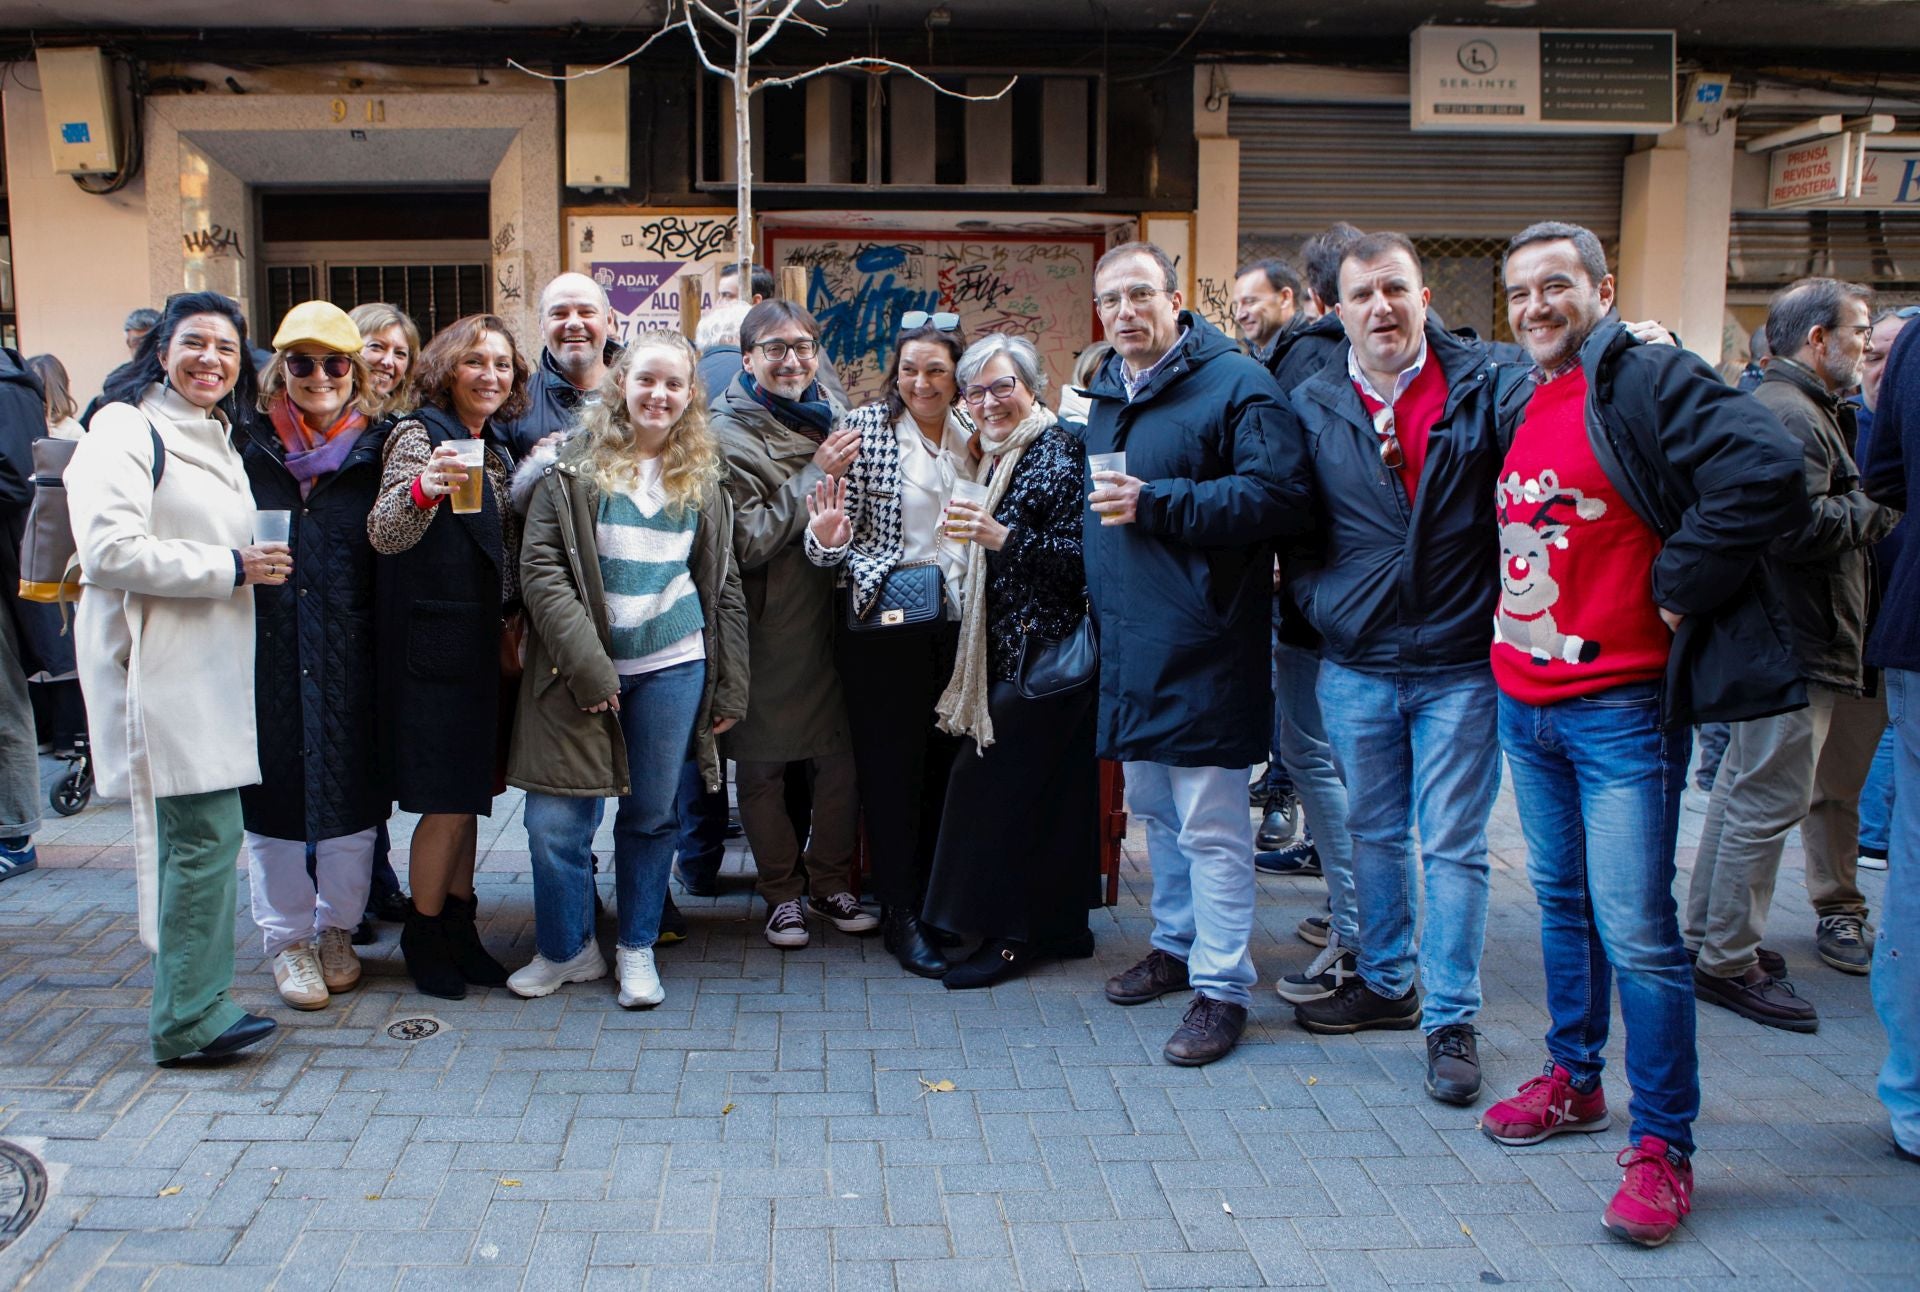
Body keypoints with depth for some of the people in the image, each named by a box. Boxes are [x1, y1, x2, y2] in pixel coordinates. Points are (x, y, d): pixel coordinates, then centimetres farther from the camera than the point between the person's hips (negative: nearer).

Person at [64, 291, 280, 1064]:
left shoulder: (218, 440, 22)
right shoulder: (126, 431, -6)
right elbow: (111, 549, -18)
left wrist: (255, 564, 14)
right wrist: (228, 567, -15)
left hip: (213, 666, 9)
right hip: (160, 669, -9)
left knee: (208, 834, 11)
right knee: (200, 835, -12)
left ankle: (192, 1003, 21)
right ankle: (189, 1021, -3)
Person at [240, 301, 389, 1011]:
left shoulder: (377, 452, 5)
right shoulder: (250, 450, 3)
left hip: (350, 655, 0)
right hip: (267, 653, 0)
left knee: (352, 794, 8)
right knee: (273, 794, 6)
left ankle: (337, 929, 27)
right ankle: (288, 938, 22)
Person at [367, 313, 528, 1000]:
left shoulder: (493, 444, 12)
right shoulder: (420, 433, -11)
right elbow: (384, 535, -25)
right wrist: (424, 488, -42)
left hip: (481, 642, 7)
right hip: (432, 645, -7)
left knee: (470, 792, 13)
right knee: (448, 801, -3)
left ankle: (459, 929, 24)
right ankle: (424, 936, 15)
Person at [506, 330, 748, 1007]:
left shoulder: (702, 477, 9)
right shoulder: (574, 467, -2)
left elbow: (723, 583, 12)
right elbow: (541, 569, -7)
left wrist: (729, 686, 8)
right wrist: (587, 664, -14)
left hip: (673, 669, 2)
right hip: (580, 670, -2)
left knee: (651, 816, 9)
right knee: (556, 818, -2)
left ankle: (636, 950, 26)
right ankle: (566, 949, 20)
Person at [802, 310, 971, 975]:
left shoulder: (972, 434, 9)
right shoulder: (864, 427, -5)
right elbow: (838, 537, -6)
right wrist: (828, 541, -26)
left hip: (956, 616, 4)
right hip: (883, 618, -4)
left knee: (945, 759, 9)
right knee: (891, 763, 1)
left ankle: (938, 900, 24)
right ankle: (899, 914, 12)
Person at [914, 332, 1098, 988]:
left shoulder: (1057, 454, -12)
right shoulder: (999, 457, 15)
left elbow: (1081, 556, -19)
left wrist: (1003, 538, -25)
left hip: (1043, 652, -9)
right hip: (1011, 648, 9)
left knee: (993, 775, -7)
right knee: (1054, 786, 13)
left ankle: (1011, 934, 3)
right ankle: (1062, 926, 22)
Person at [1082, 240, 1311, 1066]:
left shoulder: (1235, 384, -10)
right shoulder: (1106, 396, 16)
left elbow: (1277, 498, -21)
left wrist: (1155, 503, -21)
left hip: (1202, 648, -8)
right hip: (1129, 647, 8)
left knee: (1210, 825, -3)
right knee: (1153, 808, 19)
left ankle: (1222, 989, 8)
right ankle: (1176, 945, 35)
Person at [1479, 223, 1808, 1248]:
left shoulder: (1652, 383, -11)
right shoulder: (1514, 406, 13)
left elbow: (1767, 472, -26)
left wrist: (1677, 586, -18)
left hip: (1619, 708, -8)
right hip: (1523, 702, 8)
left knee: (1635, 931, -6)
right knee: (1561, 904, 18)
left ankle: (1661, 1146, 5)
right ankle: (1574, 1081, 33)